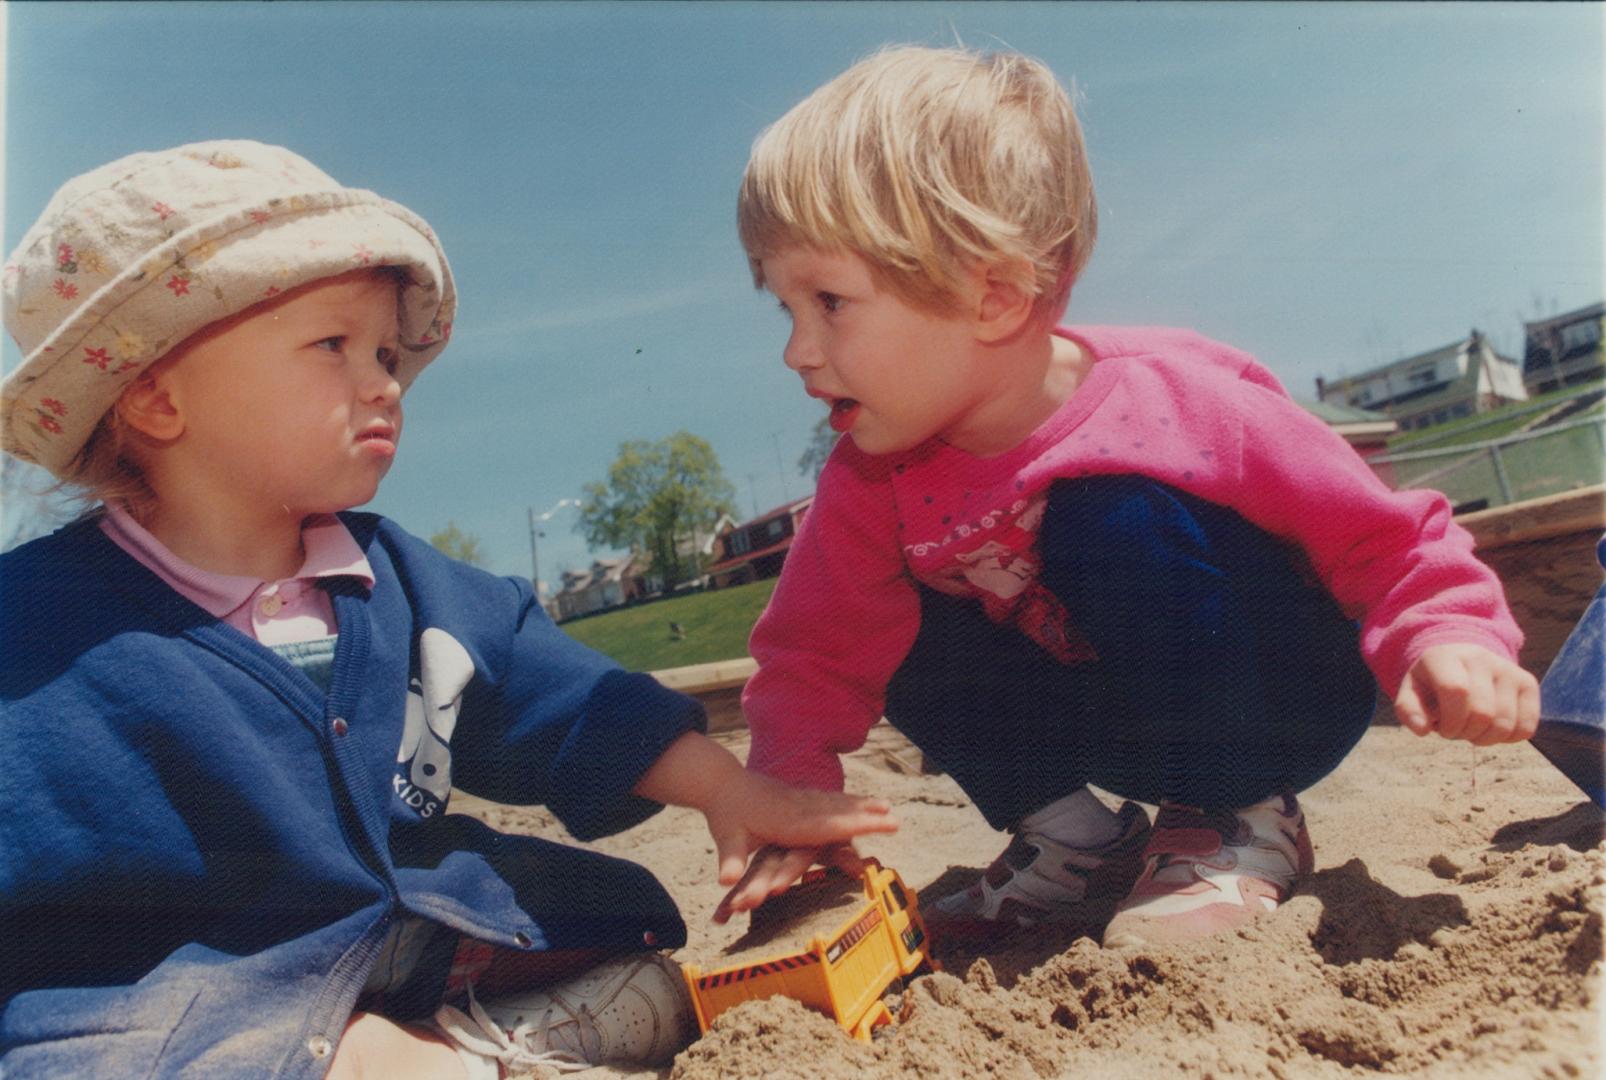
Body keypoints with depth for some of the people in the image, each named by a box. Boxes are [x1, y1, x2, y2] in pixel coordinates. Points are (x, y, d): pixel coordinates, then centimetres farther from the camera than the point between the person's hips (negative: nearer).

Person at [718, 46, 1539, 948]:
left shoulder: (1182, 401, -26)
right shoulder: (874, 484, -14)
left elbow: (1386, 537, -15)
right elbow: (815, 652, -8)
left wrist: (1446, 635, -33)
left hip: (1280, 705, -4)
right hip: (1133, 721, 4)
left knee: (1117, 518, -31)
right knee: (909, 641, -18)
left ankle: (1242, 824, -12)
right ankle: (1078, 844, 0)